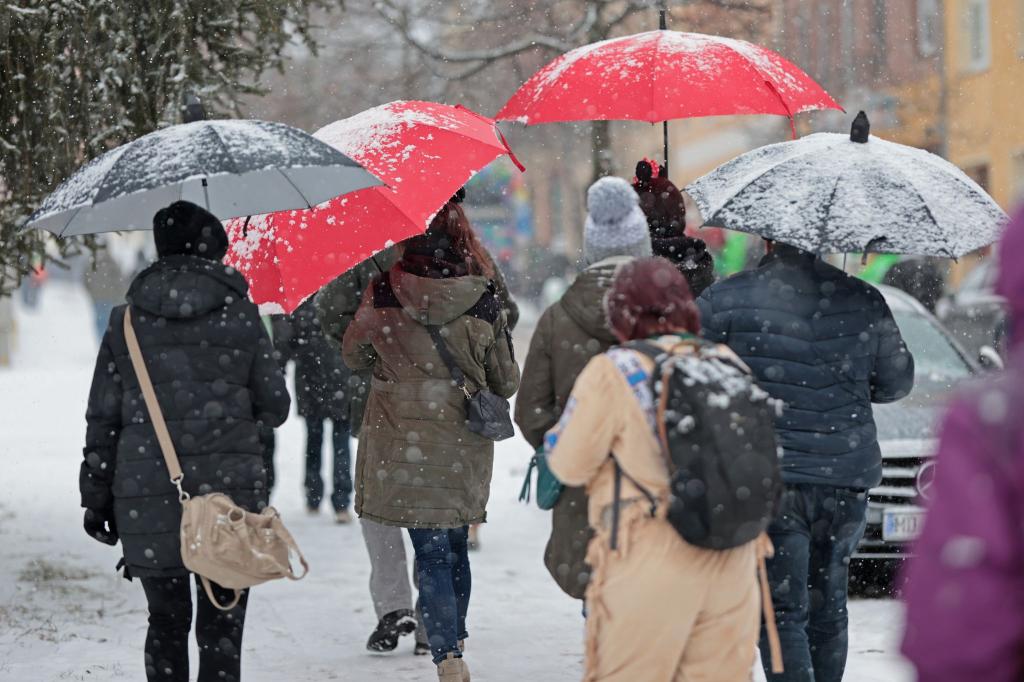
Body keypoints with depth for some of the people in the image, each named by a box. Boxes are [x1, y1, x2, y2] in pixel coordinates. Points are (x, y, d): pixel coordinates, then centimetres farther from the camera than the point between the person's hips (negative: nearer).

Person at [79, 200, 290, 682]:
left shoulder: (126, 322, 3)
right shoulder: (240, 316, 0)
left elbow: (102, 420, 4)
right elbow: (275, 408, 4)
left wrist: (96, 498, 12)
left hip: (147, 498, 2)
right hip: (229, 493, -2)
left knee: (166, 624, 14)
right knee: (221, 626, 1)